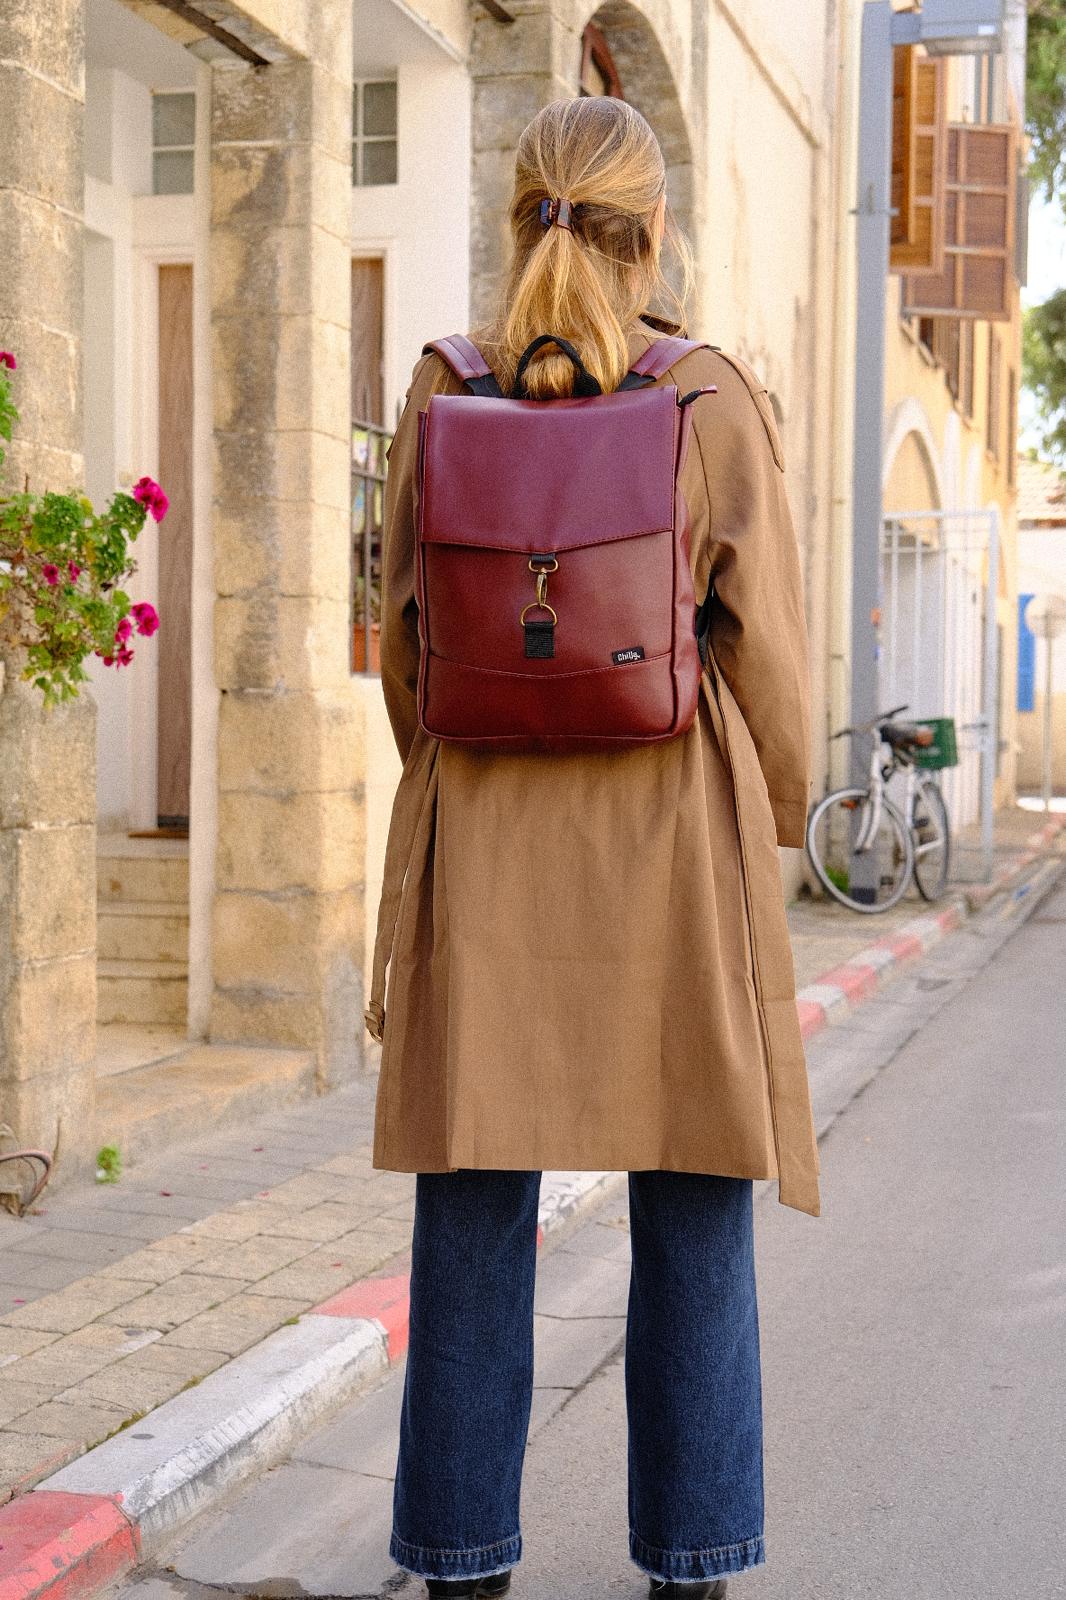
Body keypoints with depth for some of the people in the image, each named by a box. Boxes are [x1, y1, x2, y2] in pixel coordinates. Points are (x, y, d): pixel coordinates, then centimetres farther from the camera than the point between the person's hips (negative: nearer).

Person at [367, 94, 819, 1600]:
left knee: (476, 1205, 8)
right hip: (675, 837, -2)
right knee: (693, 1208, 8)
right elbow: (768, 653, -3)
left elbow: (402, 635, 5)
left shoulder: (443, 392, 1)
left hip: (481, 837, 2)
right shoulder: (719, 400, -5)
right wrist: (773, 828, 12)